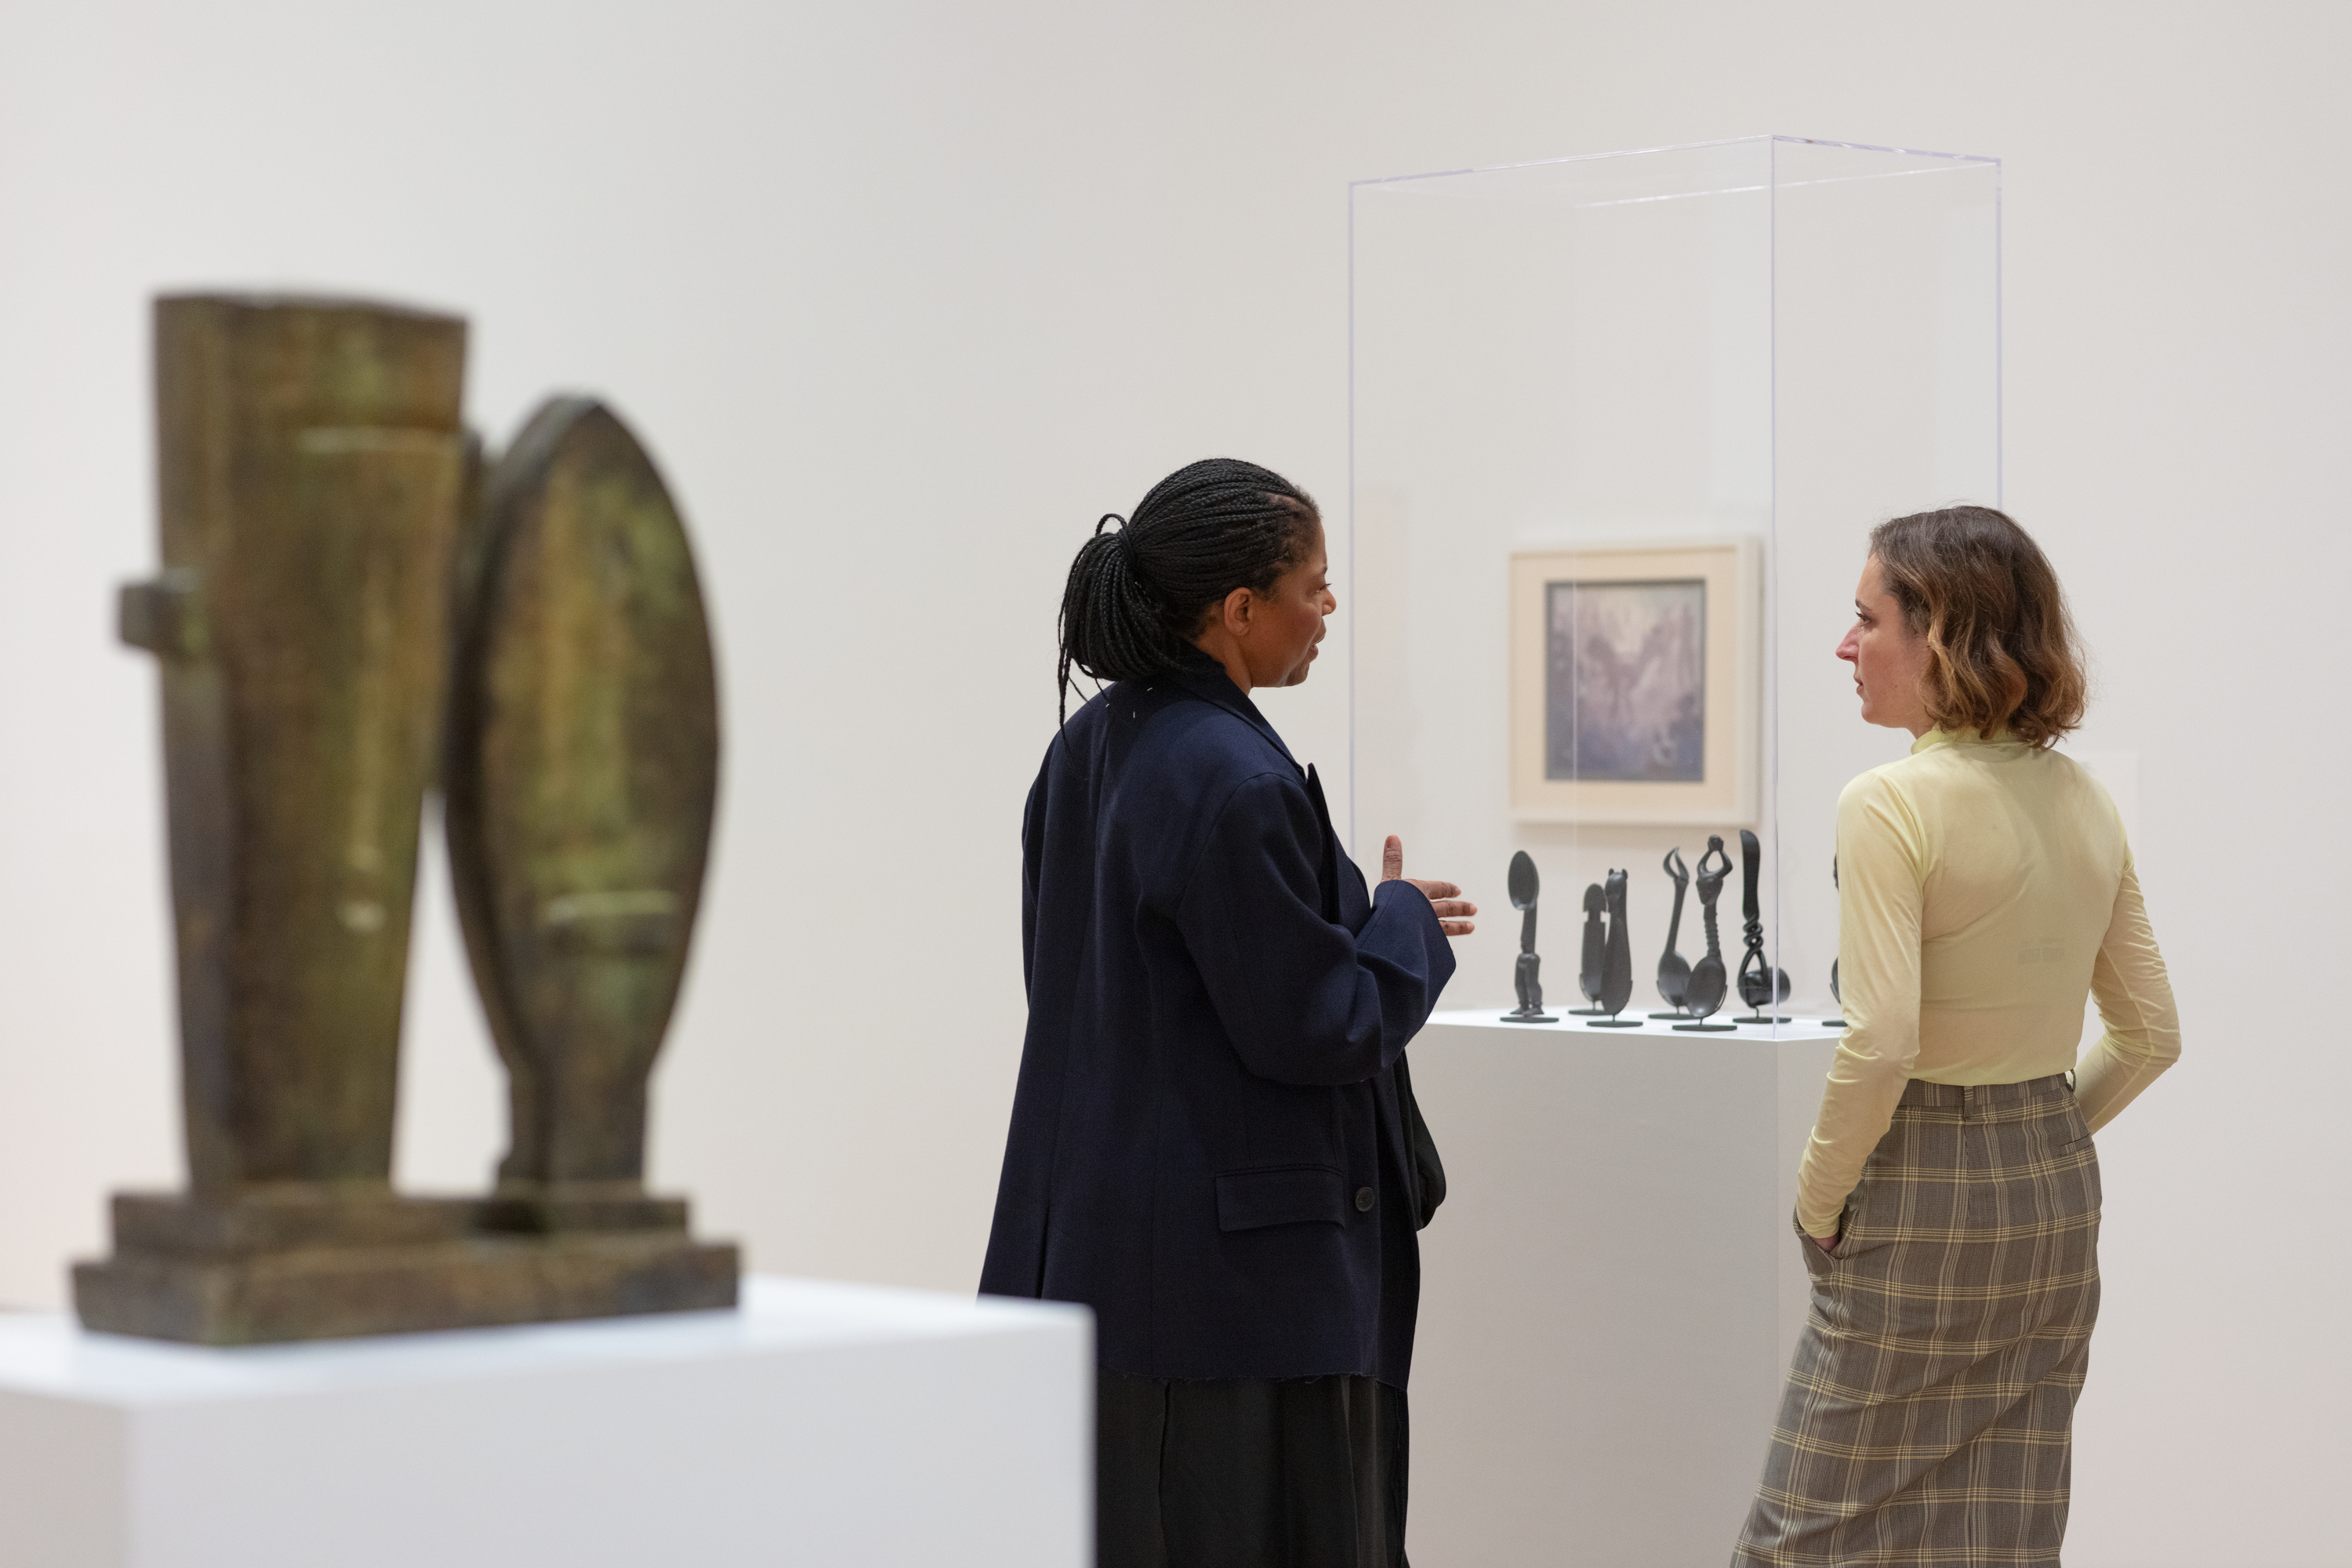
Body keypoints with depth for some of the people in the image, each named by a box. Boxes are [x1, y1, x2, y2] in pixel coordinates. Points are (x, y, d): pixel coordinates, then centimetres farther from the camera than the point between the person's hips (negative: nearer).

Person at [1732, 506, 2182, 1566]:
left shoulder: (1892, 804, -15)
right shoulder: (2082, 802, 7)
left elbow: (1880, 1045, -22)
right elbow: (2149, 1036, 11)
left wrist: (1818, 1207, -9)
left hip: (1922, 1202, -7)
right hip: (2059, 1197, 8)